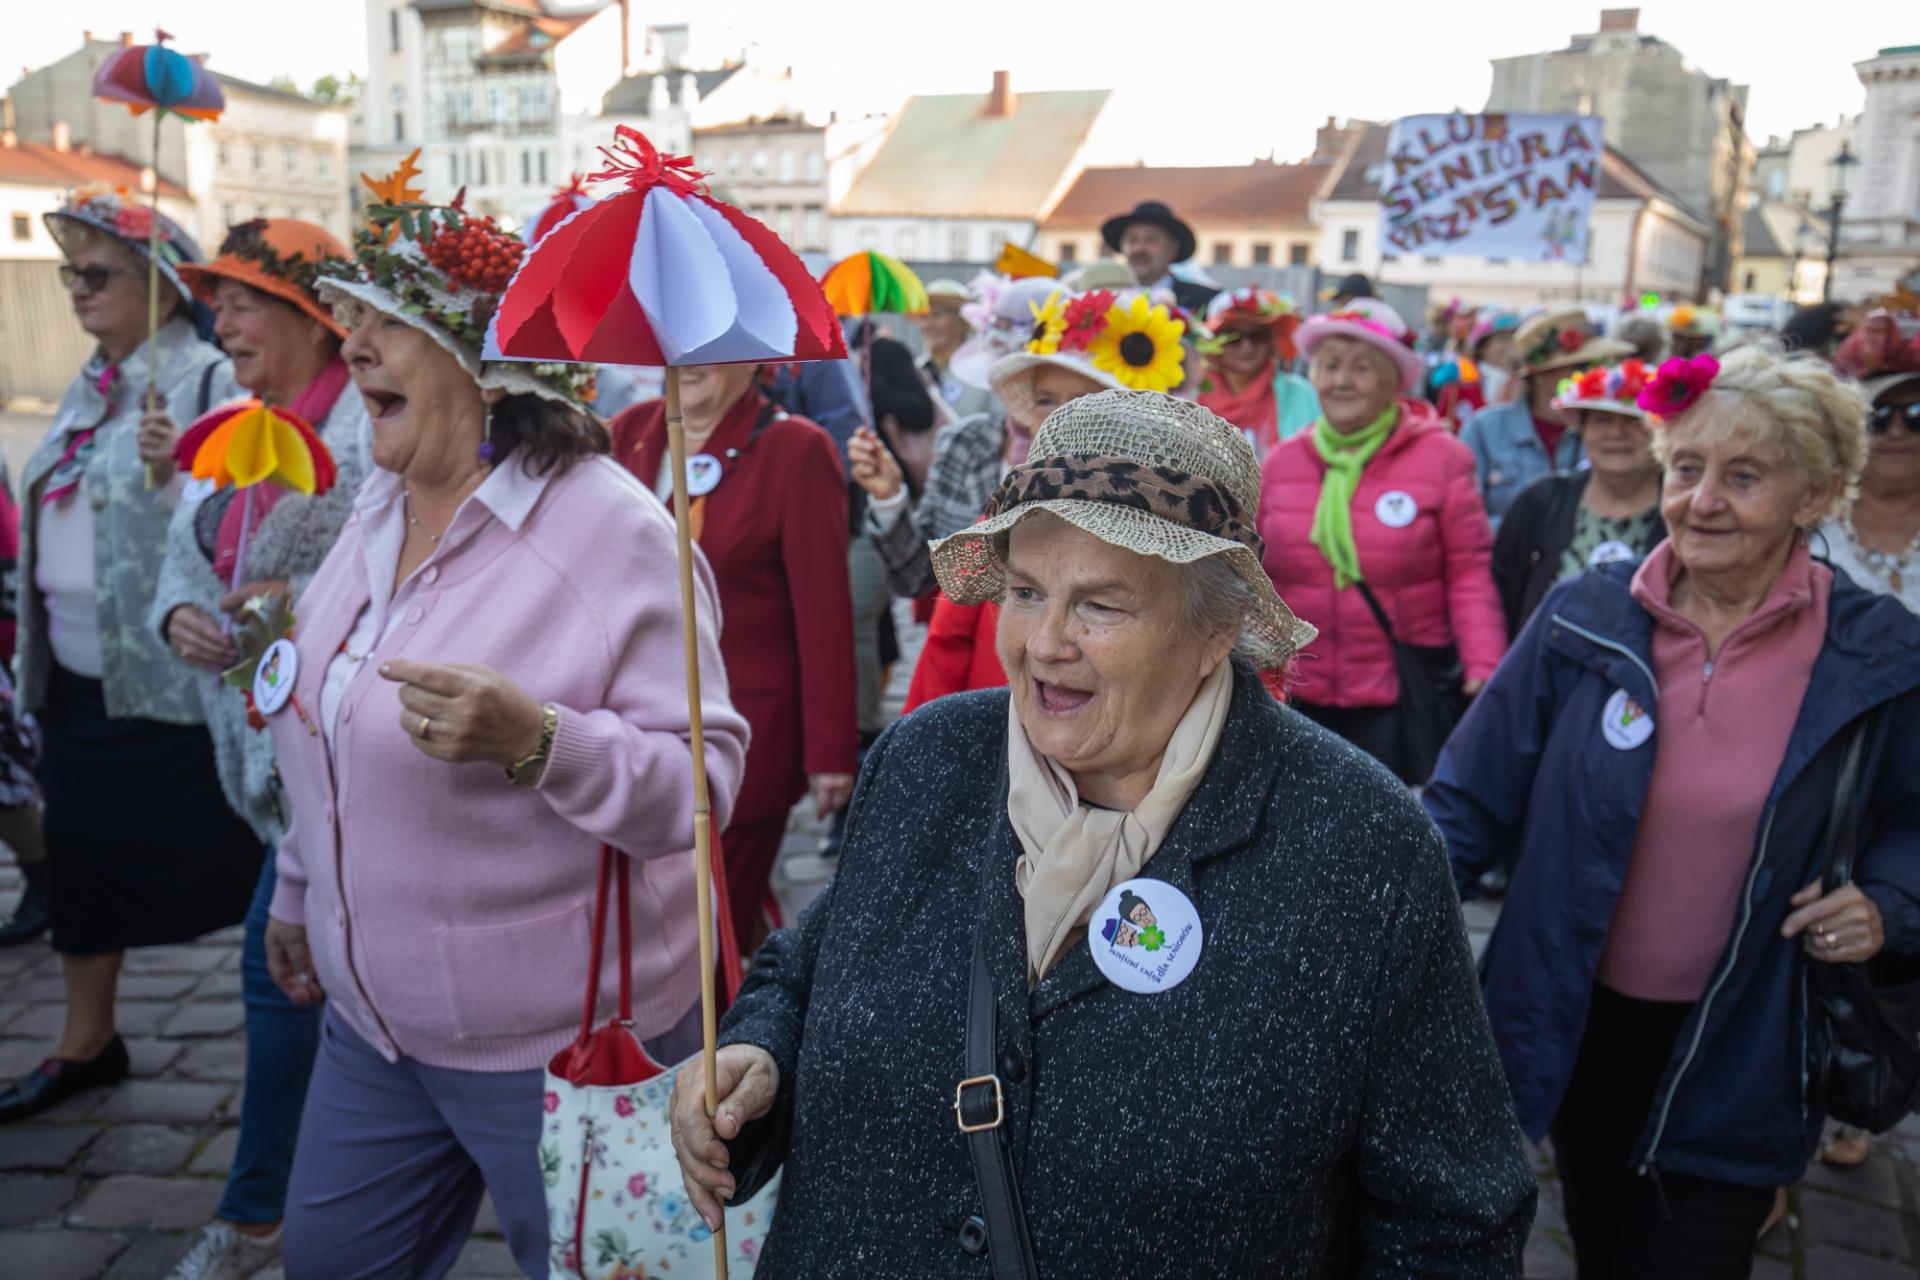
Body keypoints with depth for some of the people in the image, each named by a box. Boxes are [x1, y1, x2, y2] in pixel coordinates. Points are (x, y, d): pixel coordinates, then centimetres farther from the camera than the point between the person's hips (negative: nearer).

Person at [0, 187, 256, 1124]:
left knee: (222, 857, -1)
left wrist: (173, 474, -35)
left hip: (171, 674, -9)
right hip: (78, 676, 9)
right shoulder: (91, 386, 14)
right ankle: (85, 1041, 35)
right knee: (83, 853, 18)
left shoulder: (208, 380, -12)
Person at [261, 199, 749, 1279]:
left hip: (559, 1038, -7)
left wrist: (535, 740, -39)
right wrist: (300, 890, 24)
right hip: (371, 1015, 7)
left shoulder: (616, 533, -21)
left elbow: (706, 780, -23)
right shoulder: (381, 507, 4)